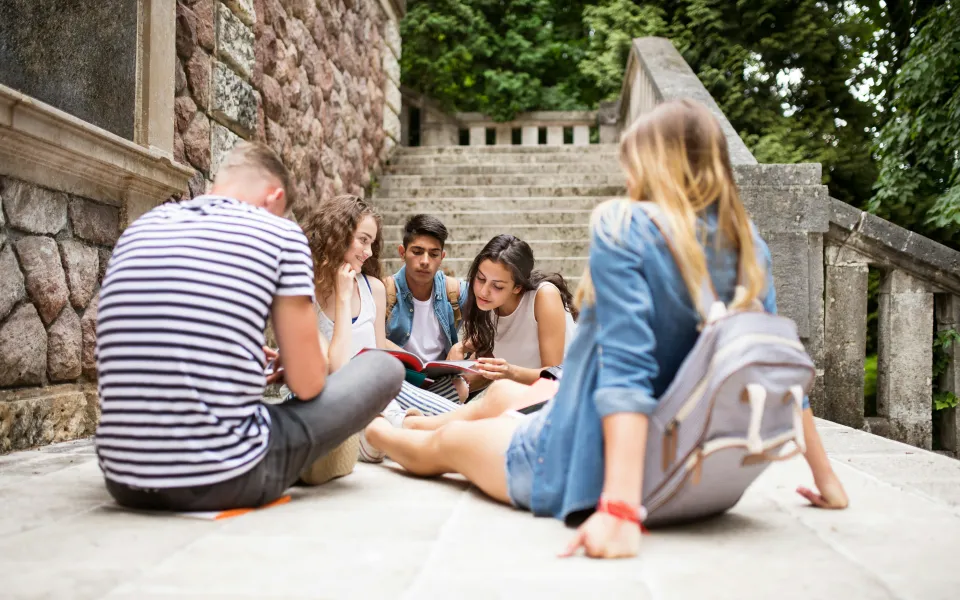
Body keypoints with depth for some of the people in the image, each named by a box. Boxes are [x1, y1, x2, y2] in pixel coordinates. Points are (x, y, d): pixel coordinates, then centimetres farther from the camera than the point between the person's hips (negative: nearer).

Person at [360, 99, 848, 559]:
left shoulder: (622, 226, -20)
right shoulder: (748, 244, -2)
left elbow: (625, 369, -29)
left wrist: (620, 508, -33)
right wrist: (826, 480, 5)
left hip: (587, 469, -7)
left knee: (444, 443, 23)